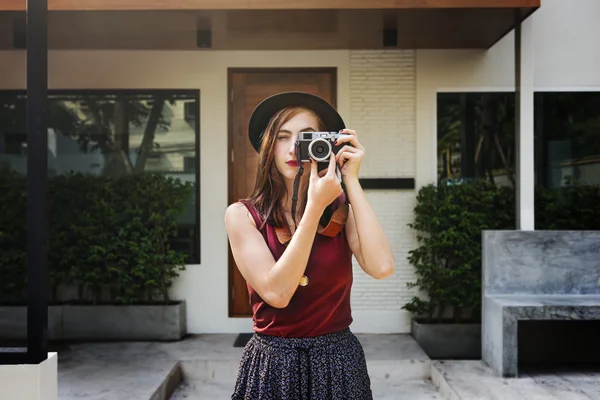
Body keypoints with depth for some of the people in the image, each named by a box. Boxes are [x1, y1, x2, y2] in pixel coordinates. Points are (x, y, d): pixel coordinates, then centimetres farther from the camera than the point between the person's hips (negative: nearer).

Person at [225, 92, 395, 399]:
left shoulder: (342, 208, -2)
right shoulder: (242, 214, -8)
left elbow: (381, 267, -20)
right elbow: (276, 292, -20)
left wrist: (351, 180, -16)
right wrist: (315, 207, -22)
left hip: (339, 362, 2)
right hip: (272, 363, -1)